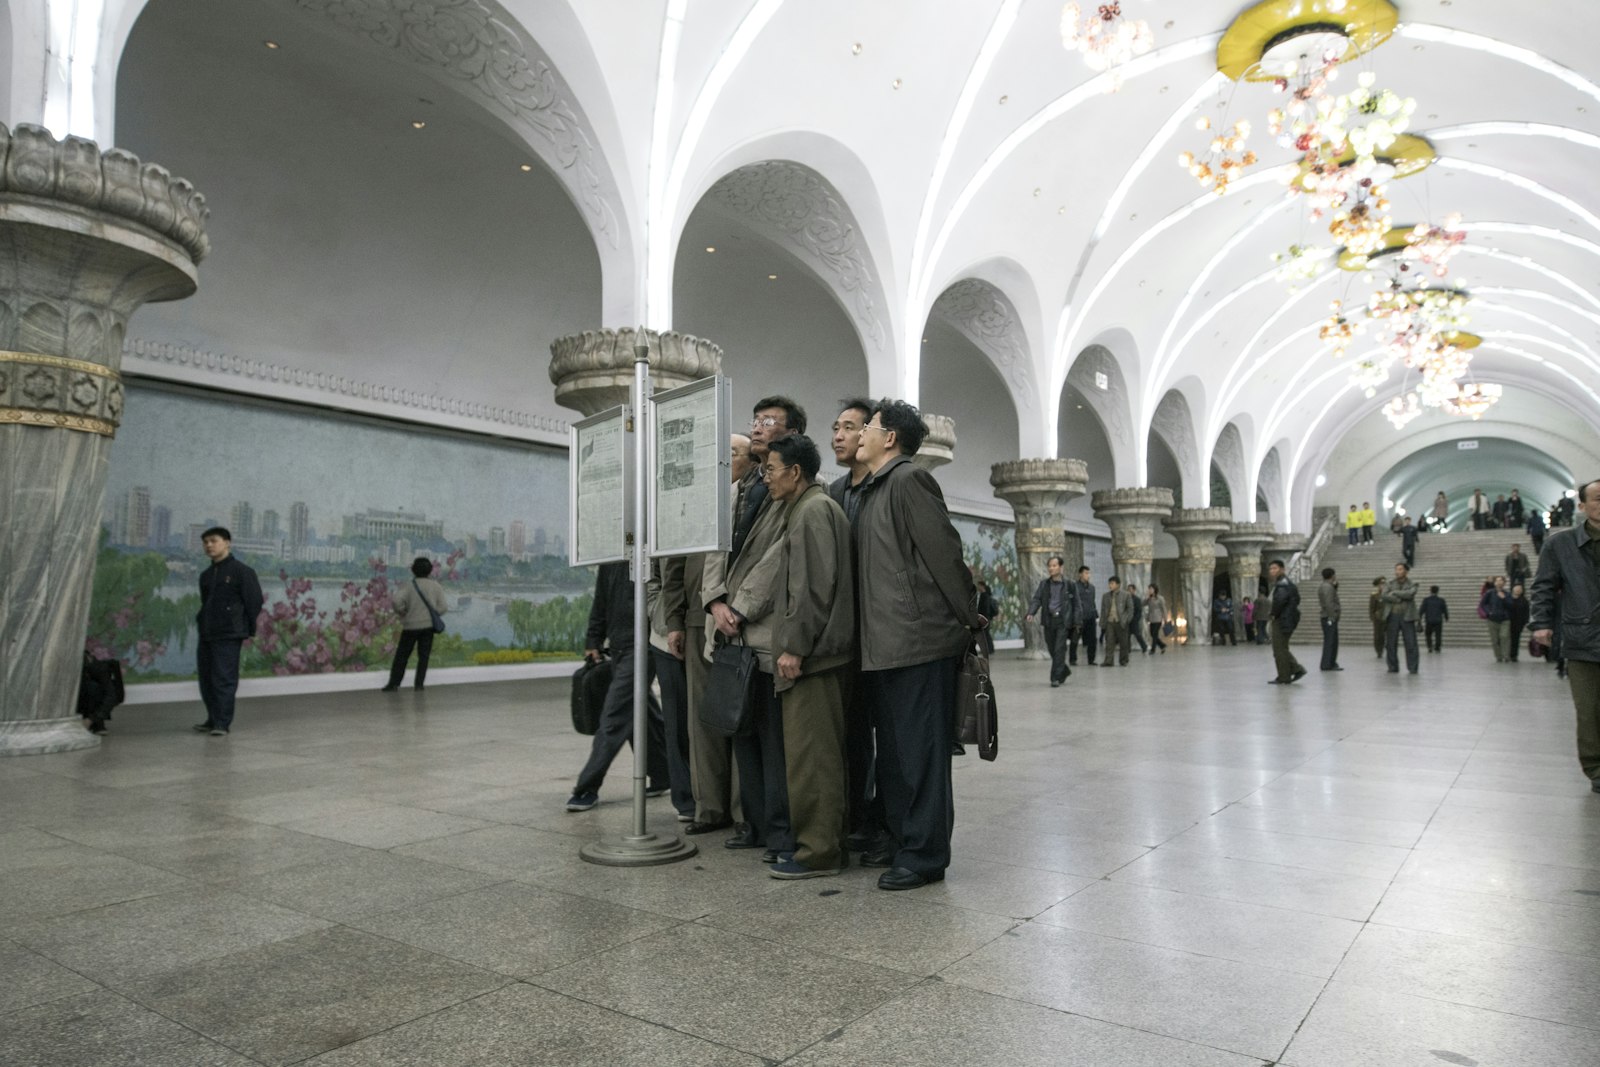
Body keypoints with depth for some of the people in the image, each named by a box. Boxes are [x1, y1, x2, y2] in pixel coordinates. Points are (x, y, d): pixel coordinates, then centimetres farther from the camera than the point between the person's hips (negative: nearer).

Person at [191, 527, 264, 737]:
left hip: (228, 635, -7)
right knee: (206, 680, 10)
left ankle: (222, 723, -2)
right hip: (205, 635, 7)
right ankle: (213, 720, 22)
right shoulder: (206, 575, 15)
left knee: (224, 680, -7)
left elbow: (255, 602, -6)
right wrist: (202, 624, 15)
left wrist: (248, 631, -3)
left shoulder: (241, 571, -6)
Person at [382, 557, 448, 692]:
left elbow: (396, 600, -22)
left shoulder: (408, 586, -7)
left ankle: (394, 684, 7)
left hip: (411, 626, -1)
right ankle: (419, 683, 6)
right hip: (429, 625, 2)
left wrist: (402, 612, -5)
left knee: (401, 656, 7)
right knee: (424, 656, 9)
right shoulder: (436, 587, -2)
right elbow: (441, 608, -5)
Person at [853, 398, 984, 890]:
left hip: (919, 641, -10)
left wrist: (969, 619, -9)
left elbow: (944, 552, -14)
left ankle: (925, 854, 7)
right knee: (892, 751, 17)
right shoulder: (874, 490, 18)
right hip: (883, 646, 10)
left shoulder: (910, 480, -10)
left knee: (920, 751, -2)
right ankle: (901, 840, 28)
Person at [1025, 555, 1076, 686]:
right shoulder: (1044, 584, 7)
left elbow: (1075, 604, 2)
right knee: (1052, 650, 11)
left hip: (1062, 621, -4)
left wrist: (1076, 622, -2)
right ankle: (1064, 671, 32)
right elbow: (1036, 599, 0)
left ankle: (1056, 678, -4)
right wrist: (1031, 613, -16)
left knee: (1059, 650, -8)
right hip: (1048, 620, 4)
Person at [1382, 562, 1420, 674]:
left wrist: (1394, 593, -10)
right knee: (1391, 644, 3)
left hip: (1407, 617, -1)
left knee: (1411, 644, -3)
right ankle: (1393, 668, 11)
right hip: (1392, 617, 1)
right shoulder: (1389, 583, 8)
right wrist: (1401, 598, -14)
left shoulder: (1412, 584, 5)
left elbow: (1410, 594, -16)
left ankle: (1413, 668, 5)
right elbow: (1385, 595, -8)